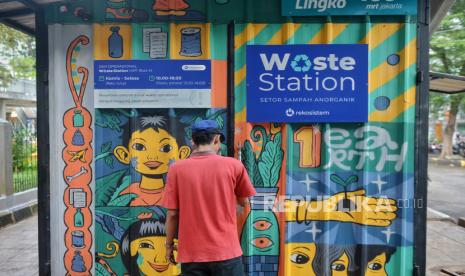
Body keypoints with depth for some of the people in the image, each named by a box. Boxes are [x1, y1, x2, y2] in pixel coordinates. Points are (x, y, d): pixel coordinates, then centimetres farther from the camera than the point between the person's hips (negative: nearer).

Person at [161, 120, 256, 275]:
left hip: (192, 253, 1)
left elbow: (172, 213, -3)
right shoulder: (233, 165, -7)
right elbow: (244, 202, 6)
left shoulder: (177, 169, -6)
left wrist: (169, 244, 11)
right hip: (226, 251, -1)